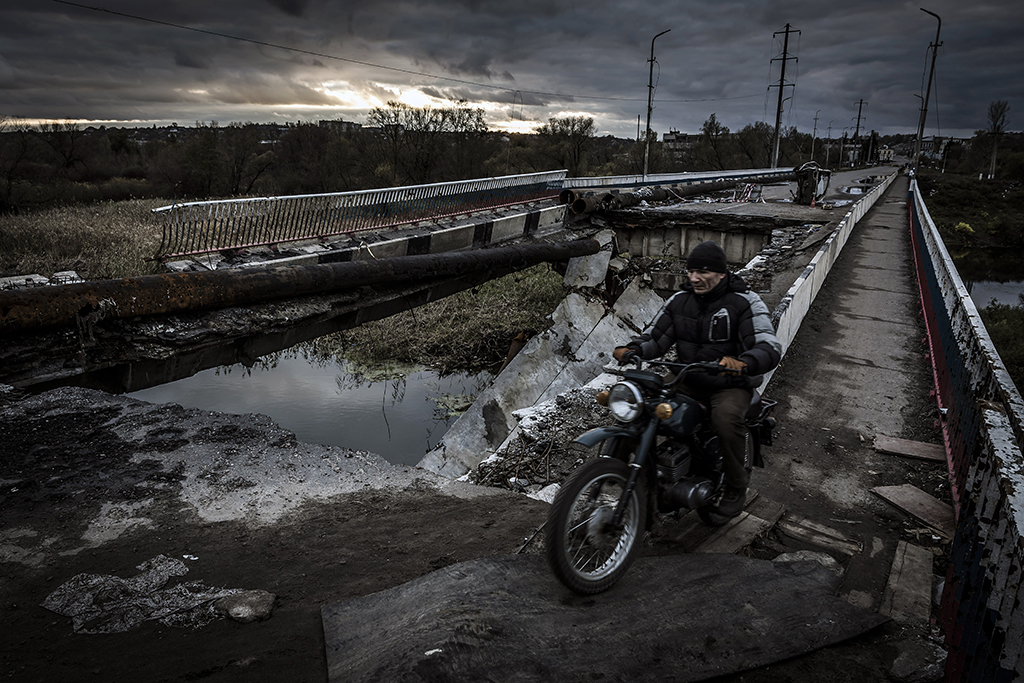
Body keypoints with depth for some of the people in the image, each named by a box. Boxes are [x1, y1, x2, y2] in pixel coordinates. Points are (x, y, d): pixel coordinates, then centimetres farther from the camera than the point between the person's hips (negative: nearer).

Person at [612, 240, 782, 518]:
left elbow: (770, 347, -22)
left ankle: (737, 485, -8)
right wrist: (632, 350, -18)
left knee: (726, 418, -35)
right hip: (688, 382, 5)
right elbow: (655, 336, 5)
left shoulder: (745, 303, -10)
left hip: (730, 385, -5)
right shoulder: (680, 300, 6)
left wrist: (742, 363, -44)